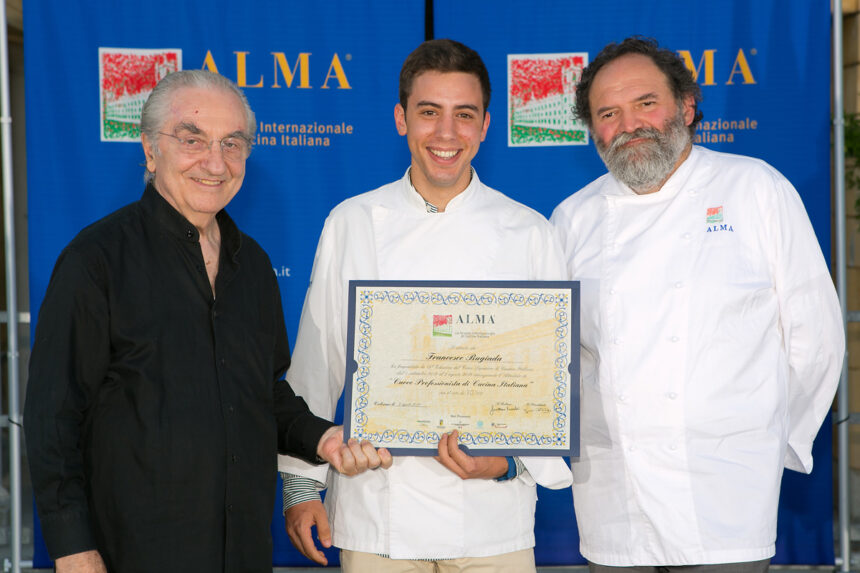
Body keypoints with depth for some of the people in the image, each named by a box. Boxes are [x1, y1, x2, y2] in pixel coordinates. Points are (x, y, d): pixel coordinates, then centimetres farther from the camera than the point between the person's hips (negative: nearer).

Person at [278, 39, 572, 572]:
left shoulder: (529, 233, 3)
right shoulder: (351, 224, 4)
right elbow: (316, 364, 8)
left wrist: (512, 459, -10)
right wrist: (301, 482, 6)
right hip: (374, 510, 0)